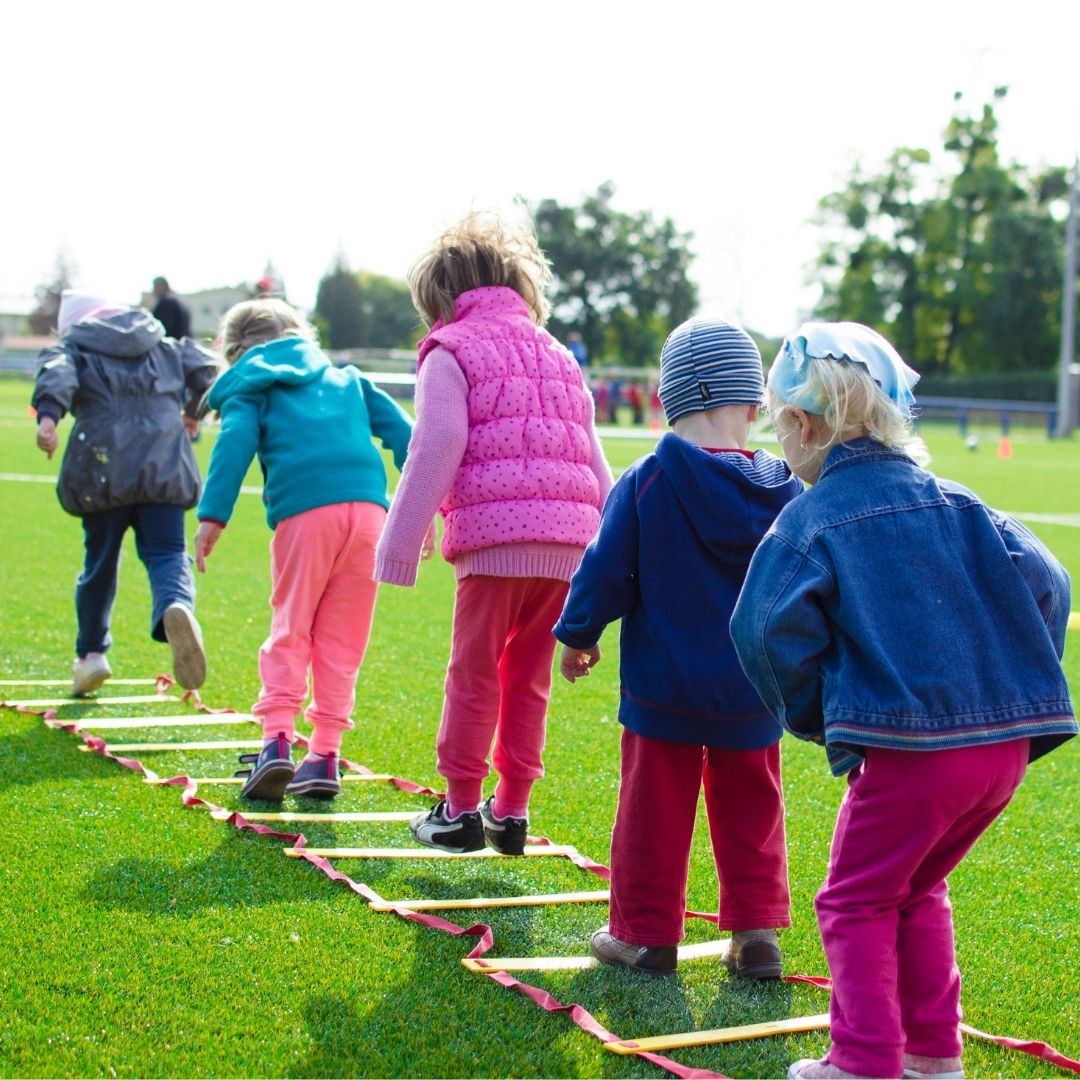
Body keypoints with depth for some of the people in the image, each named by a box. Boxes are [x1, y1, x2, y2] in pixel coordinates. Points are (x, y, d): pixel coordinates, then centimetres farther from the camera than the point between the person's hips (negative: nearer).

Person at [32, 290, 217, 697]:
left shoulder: (72, 348, 13)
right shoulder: (165, 347, 22)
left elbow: (56, 374, -8)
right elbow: (204, 368, 13)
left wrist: (48, 415, -26)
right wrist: (192, 412, 31)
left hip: (103, 469, -1)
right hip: (164, 468, 1)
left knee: (100, 562, 14)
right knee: (167, 553, -2)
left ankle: (91, 652, 23)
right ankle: (176, 606, -36)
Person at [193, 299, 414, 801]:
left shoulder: (250, 387, 17)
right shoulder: (346, 378, 30)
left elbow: (235, 443, -1)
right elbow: (399, 430, 21)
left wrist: (212, 516, -8)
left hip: (304, 513, -3)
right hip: (368, 508, 3)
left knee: (290, 630, 6)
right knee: (342, 639, 9)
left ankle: (277, 738, -9)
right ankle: (325, 754, 8)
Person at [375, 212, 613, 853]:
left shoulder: (451, 352, 5)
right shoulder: (558, 356, 25)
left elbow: (436, 454, -6)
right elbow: (594, 462, 23)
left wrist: (399, 547, -4)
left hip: (495, 535, -6)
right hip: (568, 541, 6)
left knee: (475, 674, 4)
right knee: (529, 678, 13)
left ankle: (461, 810, 10)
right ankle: (512, 811, 17)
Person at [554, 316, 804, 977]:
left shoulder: (645, 483, -13)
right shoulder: (783, 491, -3)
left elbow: (606, 571, -8)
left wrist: (578, 636, 8)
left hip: (663, 686, -3)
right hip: (753, 692, 3)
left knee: (655, 810, 8)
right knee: (750, 811, 15)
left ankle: (645, 935, 16)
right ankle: (757, 933, 16)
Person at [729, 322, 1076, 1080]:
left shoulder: (810, 521, -4)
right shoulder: (955, 504, 11)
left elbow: (771, 629, -15)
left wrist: (815, 716, 0)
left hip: (907, 747, -6)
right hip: (1008, 741, 6)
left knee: (858, 903, 11)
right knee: (919, 892, 24)